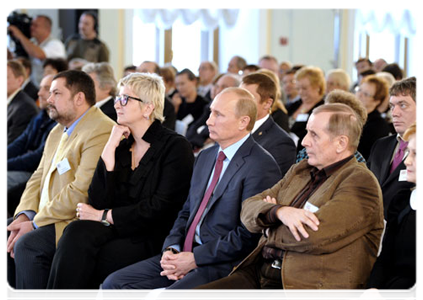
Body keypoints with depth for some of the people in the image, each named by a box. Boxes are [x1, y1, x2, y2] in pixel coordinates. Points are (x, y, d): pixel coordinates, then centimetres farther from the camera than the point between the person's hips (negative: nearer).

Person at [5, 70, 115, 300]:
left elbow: (82, 191, -22)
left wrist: (35, 223, -19)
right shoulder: (57, 132, 19)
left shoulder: (101, 132, -15)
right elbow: (38, 178, 17)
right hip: (46, 217, 10)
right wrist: (24, 215, -3)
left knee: (28, 245, -28)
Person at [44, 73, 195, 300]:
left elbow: (160, 208, -14)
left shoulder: (175, 147, -4)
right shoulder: (122, 146, 15)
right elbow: (97, 201, 4)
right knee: (77, 233, -28)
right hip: (117, 230, 5)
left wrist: (105, 216, -10)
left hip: (151, 241, -5)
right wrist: (109, 149, -2)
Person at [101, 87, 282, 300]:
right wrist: (171, 248, 0)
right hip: (186, 252, 8)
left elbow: (249, 235, -17)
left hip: (223, 264, -8)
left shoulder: (261, 166, -12)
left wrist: (195, 258, -15)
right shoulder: (205, 157, 17)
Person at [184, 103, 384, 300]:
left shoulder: (360, 181, -8)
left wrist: (270, 231, 0)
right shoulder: (299, 171, 19)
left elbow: (313, 235, -20)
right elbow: (249, 208, 11)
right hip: (260, 274, 8)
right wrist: (279, 212, -12)